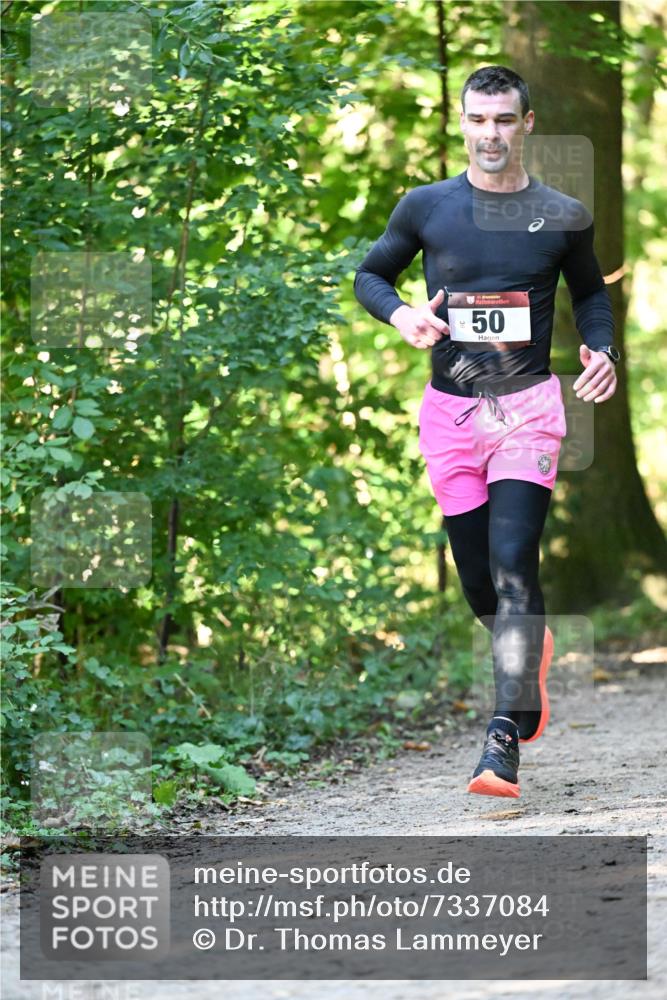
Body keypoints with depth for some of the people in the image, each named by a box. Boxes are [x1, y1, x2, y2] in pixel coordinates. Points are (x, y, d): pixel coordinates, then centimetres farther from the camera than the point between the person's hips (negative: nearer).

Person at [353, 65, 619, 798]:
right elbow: (370, 275, 13)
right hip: (450, 409, 2)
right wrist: (400, 314, -9)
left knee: (513, 562, -17)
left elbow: (589, 292, 18)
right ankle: (530, 653, 42)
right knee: (476, 577, 8)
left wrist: (601, 350, -2)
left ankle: (505, 738, -19)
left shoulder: (563, 217, 1)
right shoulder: (426, 207, 1)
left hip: (528, 407, -2)